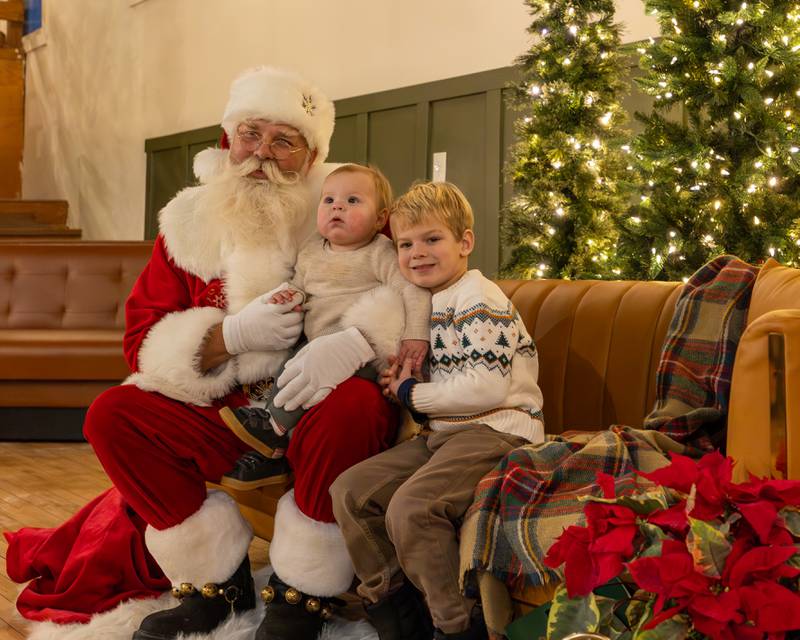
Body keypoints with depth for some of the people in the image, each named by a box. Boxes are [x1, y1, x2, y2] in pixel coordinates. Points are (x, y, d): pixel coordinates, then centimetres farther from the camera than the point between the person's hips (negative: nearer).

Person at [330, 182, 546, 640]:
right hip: (444, 432, 10)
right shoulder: (428, 304, 17)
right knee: (350, 490, 0)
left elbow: (487, 387, -20)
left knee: (410, 507, -29)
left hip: (498, 431, -10)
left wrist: (413, 395, -9)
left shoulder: (479, 300, -10)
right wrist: (403, 382, 8)